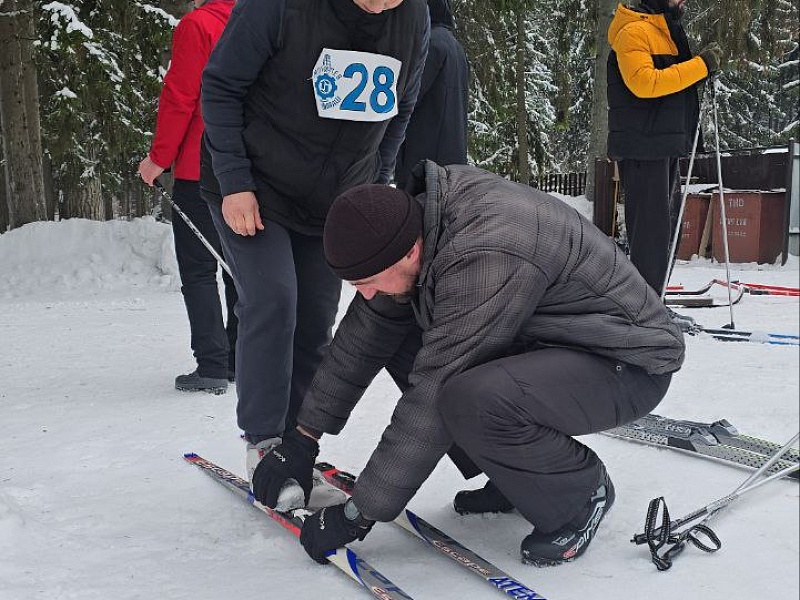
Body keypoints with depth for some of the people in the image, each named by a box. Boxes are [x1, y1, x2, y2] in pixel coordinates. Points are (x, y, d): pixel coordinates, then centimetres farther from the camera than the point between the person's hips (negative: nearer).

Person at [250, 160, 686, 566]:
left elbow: (434, 399, -31)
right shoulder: (413, 215, -7)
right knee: (400, 338, -1)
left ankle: (581, 494, -4)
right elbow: (365, 333, 1)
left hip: (630, 365, -9)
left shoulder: (484, 258, -34)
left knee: (472, 400, -35)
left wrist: (360, 513, -22)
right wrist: (302, 438, 3)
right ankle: (515, 473, 8)